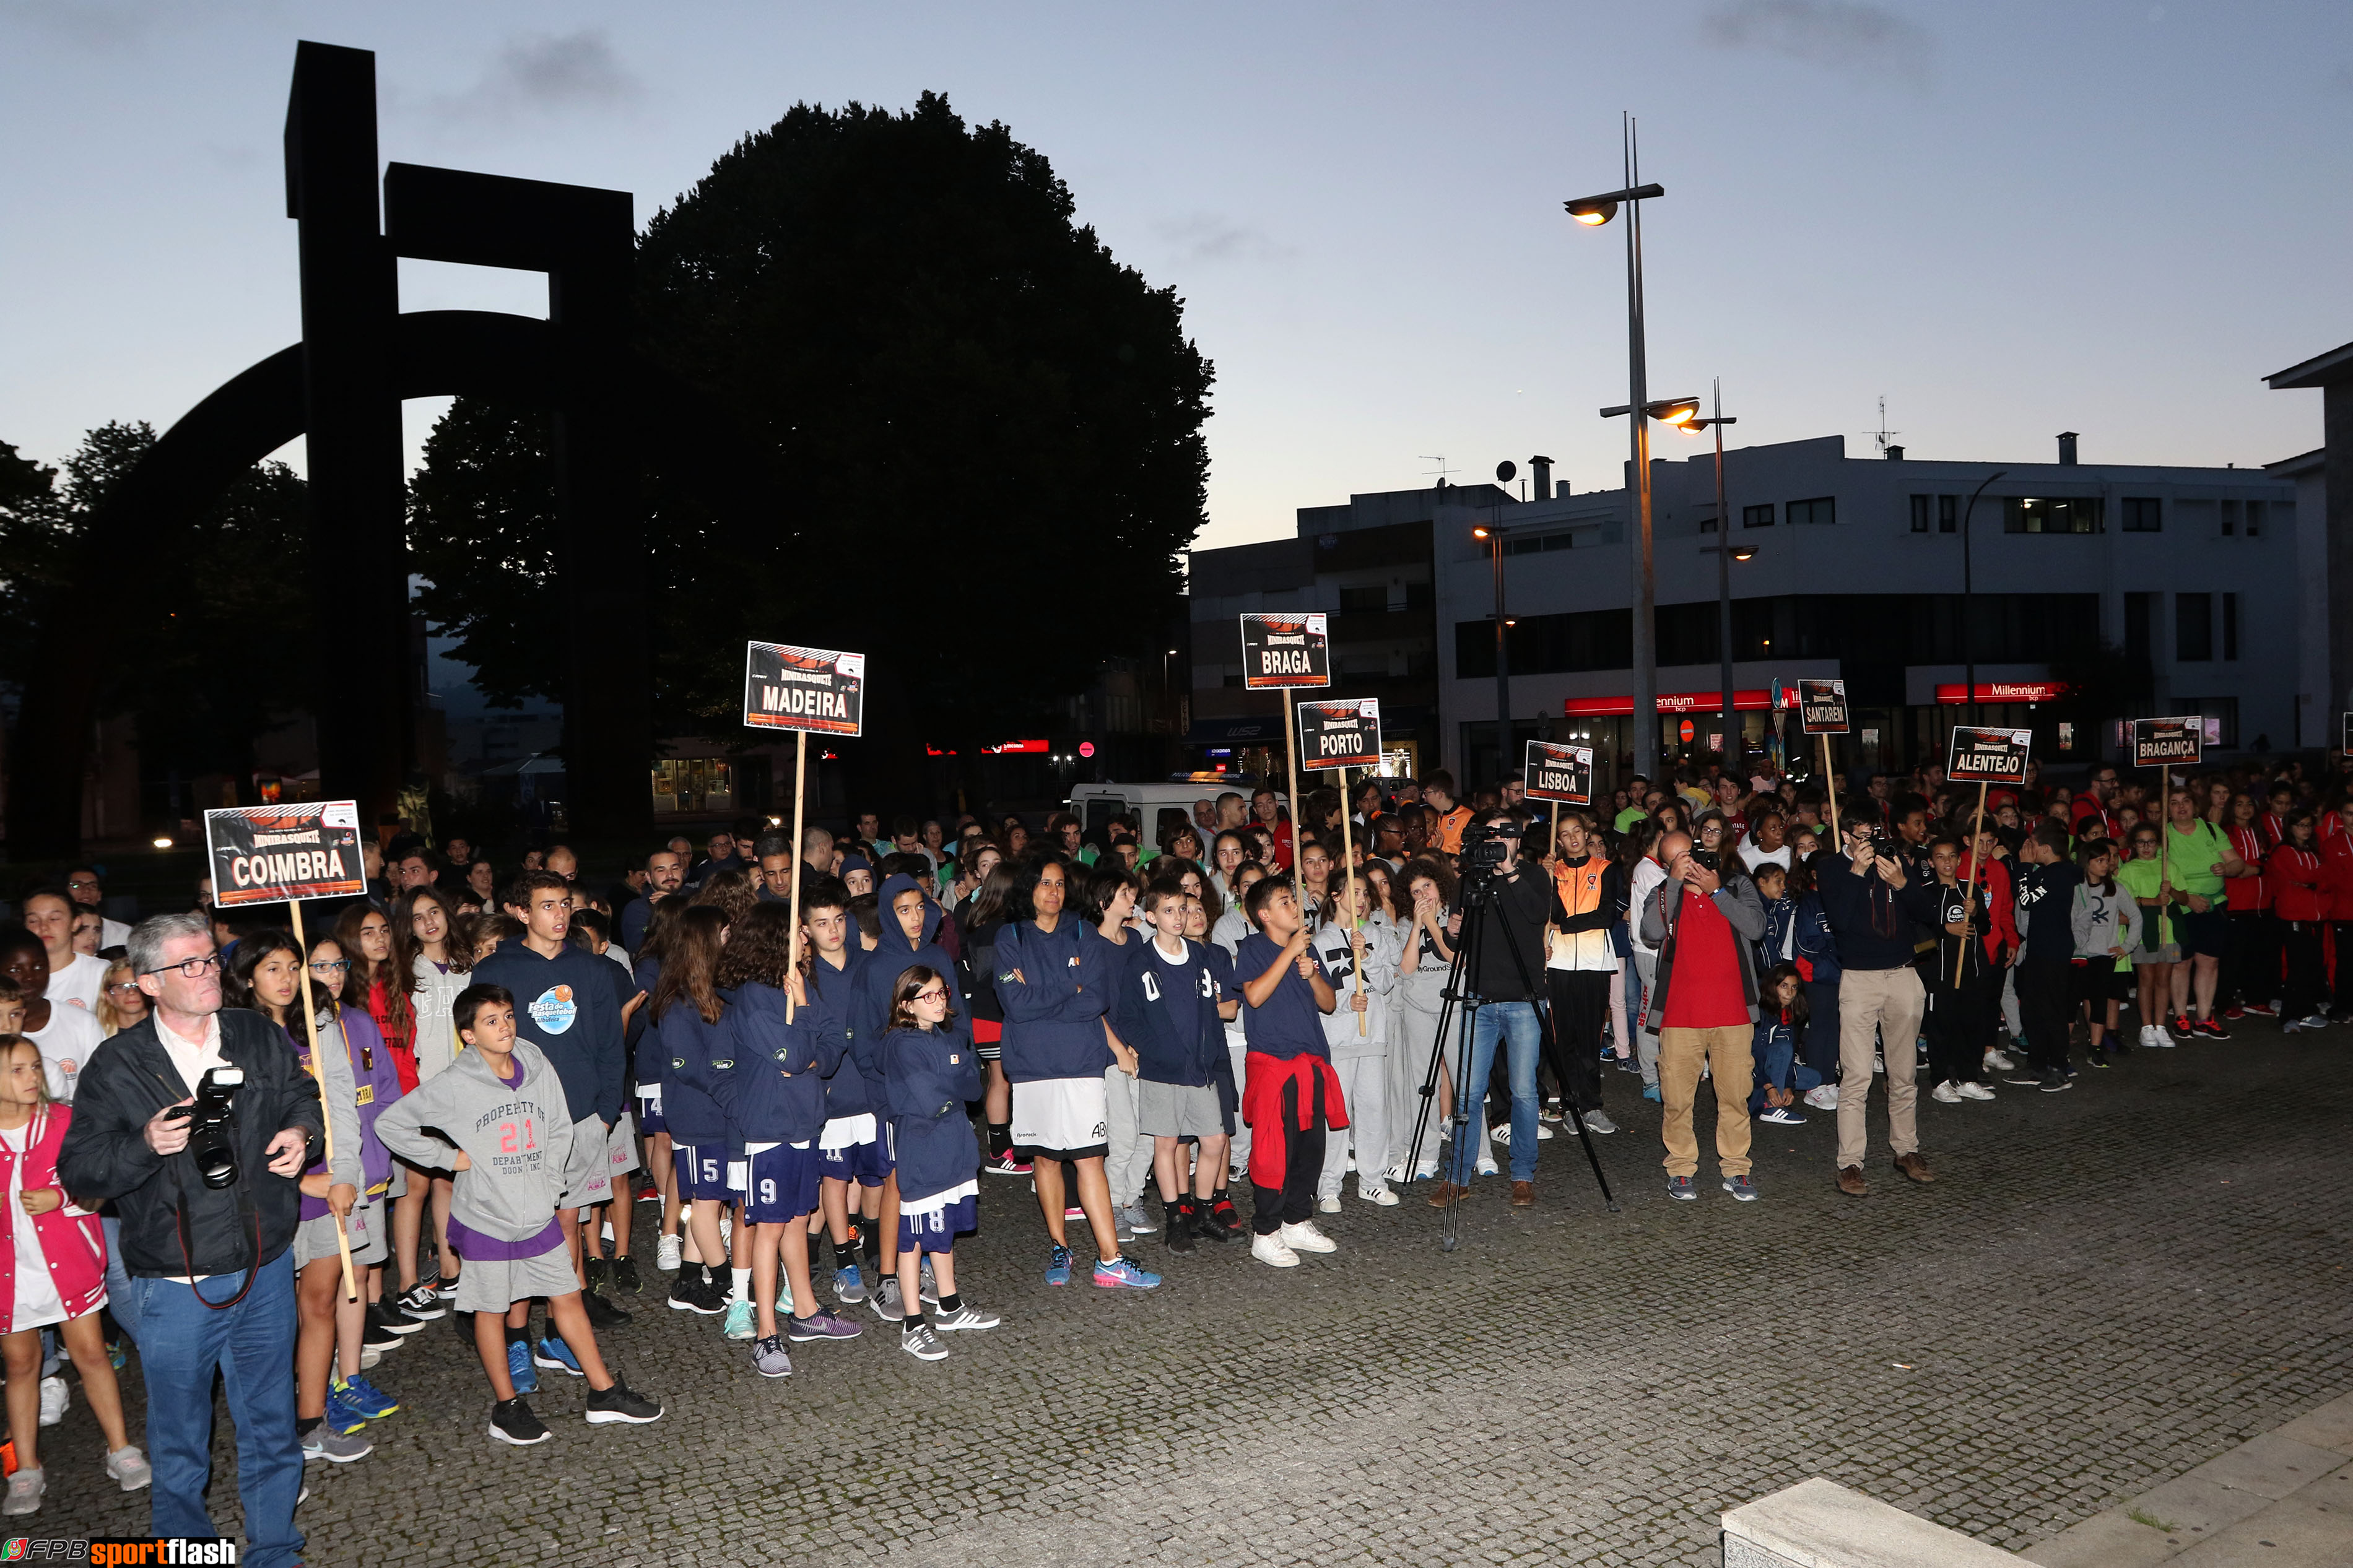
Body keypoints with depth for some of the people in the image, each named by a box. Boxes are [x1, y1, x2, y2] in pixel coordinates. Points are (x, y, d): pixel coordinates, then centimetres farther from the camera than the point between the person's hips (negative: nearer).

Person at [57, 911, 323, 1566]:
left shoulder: (261, 1038, 2)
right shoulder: (116, 1065, -6)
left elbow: (305, 1095, 17)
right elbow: (79, 1171, -6)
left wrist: (301, 1132, -4)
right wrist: (146, 1145, -23)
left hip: (265, 1270, 2)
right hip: (174, 1285, -2)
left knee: (270, 1418, 14)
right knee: (179, 1431, 12)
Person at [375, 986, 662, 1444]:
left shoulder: (539, 1070, -1)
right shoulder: (454, 1087, -11)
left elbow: (561, 1131, 10)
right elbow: (390, 1124, -7)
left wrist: (549, 1185, 0)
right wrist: (449, 1157, -9)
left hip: (539, 1215, 4)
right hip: (485, 1220, -4)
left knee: (567, 1296, 9)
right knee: (492, 1309, 8)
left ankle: (604, 1393, 17)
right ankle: (506, 1407, 22)